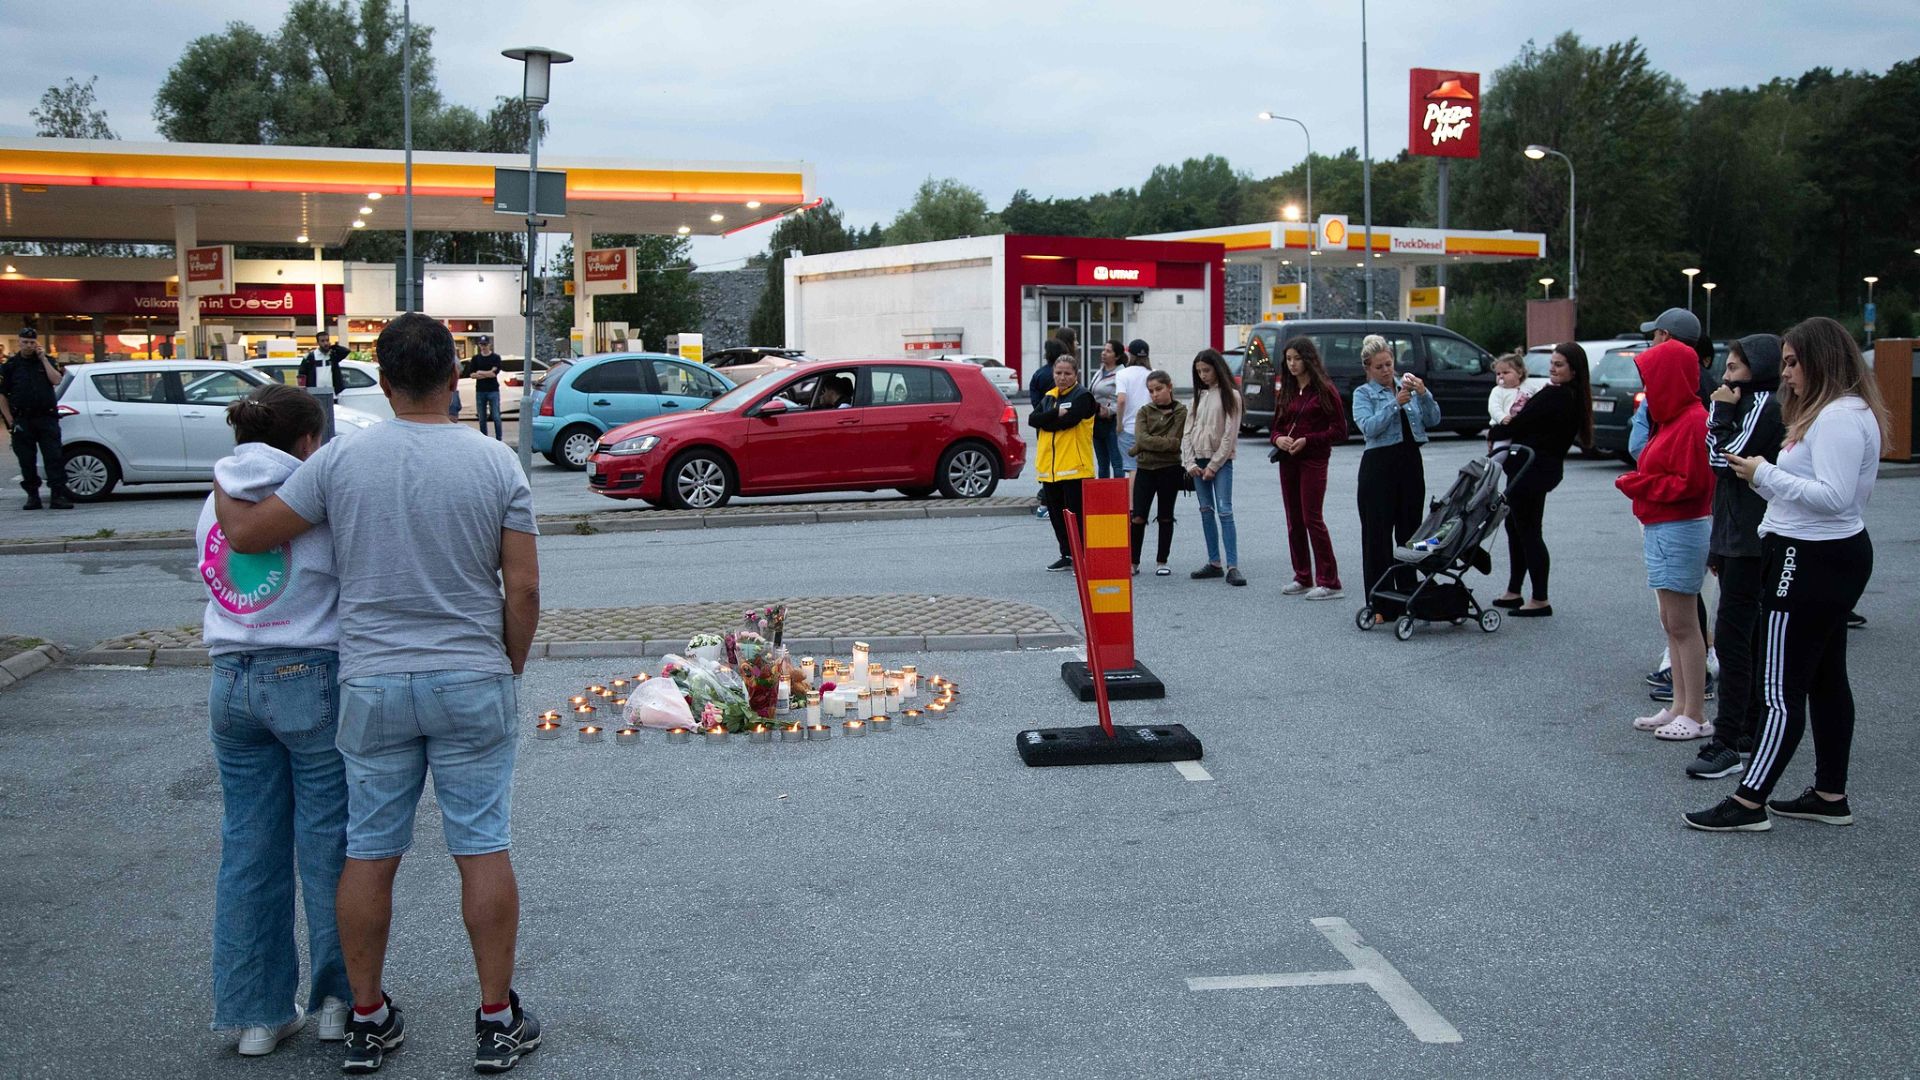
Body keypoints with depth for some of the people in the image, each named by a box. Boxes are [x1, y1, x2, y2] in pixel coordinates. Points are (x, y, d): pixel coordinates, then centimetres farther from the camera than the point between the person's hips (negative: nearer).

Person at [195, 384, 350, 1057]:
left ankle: (257, 1012, 17)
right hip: (313, 679, -5)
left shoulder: (215, 503, 8)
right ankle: (340, 1000, 18)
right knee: (328, 844, 7)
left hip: (231, 680, 5)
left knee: (248, 847, 10)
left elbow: (217, 583, 10)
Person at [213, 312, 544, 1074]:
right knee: (483, 851, 6)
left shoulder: (342, 460, -5)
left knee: (369, 854, 11)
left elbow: (248, 534, 1)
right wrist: (512, 667, 8)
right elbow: (523, 589, -7)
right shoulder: (495, 463, -6)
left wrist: (222, 490, 22)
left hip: (372, 683, 1)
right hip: (473, 683, -1)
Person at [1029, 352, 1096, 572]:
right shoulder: (1049, 397, 17)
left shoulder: (1082, 397, -5)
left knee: (1076, 515, -6)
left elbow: (1066, 422, -19)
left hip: (1074, 468, -7)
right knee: (1056, 515, 13)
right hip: (1049, 468, 7)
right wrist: (1056, 413, -13)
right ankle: (1067, 556, 23)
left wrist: (1045, 421, -3)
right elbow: (1032, 419, 1)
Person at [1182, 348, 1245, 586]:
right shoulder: (1199, 396, 13)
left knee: (1224, 511, -13)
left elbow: (1230, 434, -8)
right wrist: (1189, 462, -2)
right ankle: (1214, 563, 11)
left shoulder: (1230, 396, -3)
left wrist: (1214, 466, -11)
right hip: (1198, 460, 6)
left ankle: (1232, 566, -17)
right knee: (1206, 511, 6)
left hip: (1221, 460, -6)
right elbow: (1188, 430, 10)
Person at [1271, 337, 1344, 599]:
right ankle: (1302, 578, 18)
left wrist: (1307, 440, -16)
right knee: (1294, 521, 9)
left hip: (1313, 460, -6)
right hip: (1287, 461, 6)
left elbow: (1340, 431, -7)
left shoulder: (1324, 390, -6)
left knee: (1312, 519, -10)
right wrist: (1278, 439, -6)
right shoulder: (1285, 391, 12)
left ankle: (1329, 582, -6)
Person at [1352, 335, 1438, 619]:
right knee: (1378, 534, -4)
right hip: (1379, 465, -4)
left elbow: (1433, 419, 2)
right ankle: (1380, 606, -1)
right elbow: (1369, 427, -15)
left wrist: (1423, 394, -13)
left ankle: (1409, 596, 18)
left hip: (1410, 462, 4)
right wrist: (1395, 404, -22)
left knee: (1410, 530, 9)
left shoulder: (1408, 386, 13)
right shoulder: (1363, 393, 2)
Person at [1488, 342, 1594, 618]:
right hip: (1547, 468, 10)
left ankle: (1540, 600, 0)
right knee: (1515, 526, 18)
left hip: (1531, 469, -10)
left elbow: (1519, 424, -13)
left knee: (1528, 532, -4)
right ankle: (1514, 592, 25)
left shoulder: (1553, 395, -19)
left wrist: (1494, 431, 5)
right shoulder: (1573, 397, 12)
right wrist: (1510, 425, -6)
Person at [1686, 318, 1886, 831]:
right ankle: (1830, 794, 23)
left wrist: (1765, 475, -19)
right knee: (1826, 680, 15)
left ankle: (1748, 802, -5)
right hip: (1830, 556, 12)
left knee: (1782, 690, -8)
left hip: (1813, 562, -12)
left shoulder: (1840, 417, -17)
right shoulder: (1830, 411, 17)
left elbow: (1833, 496, -26)